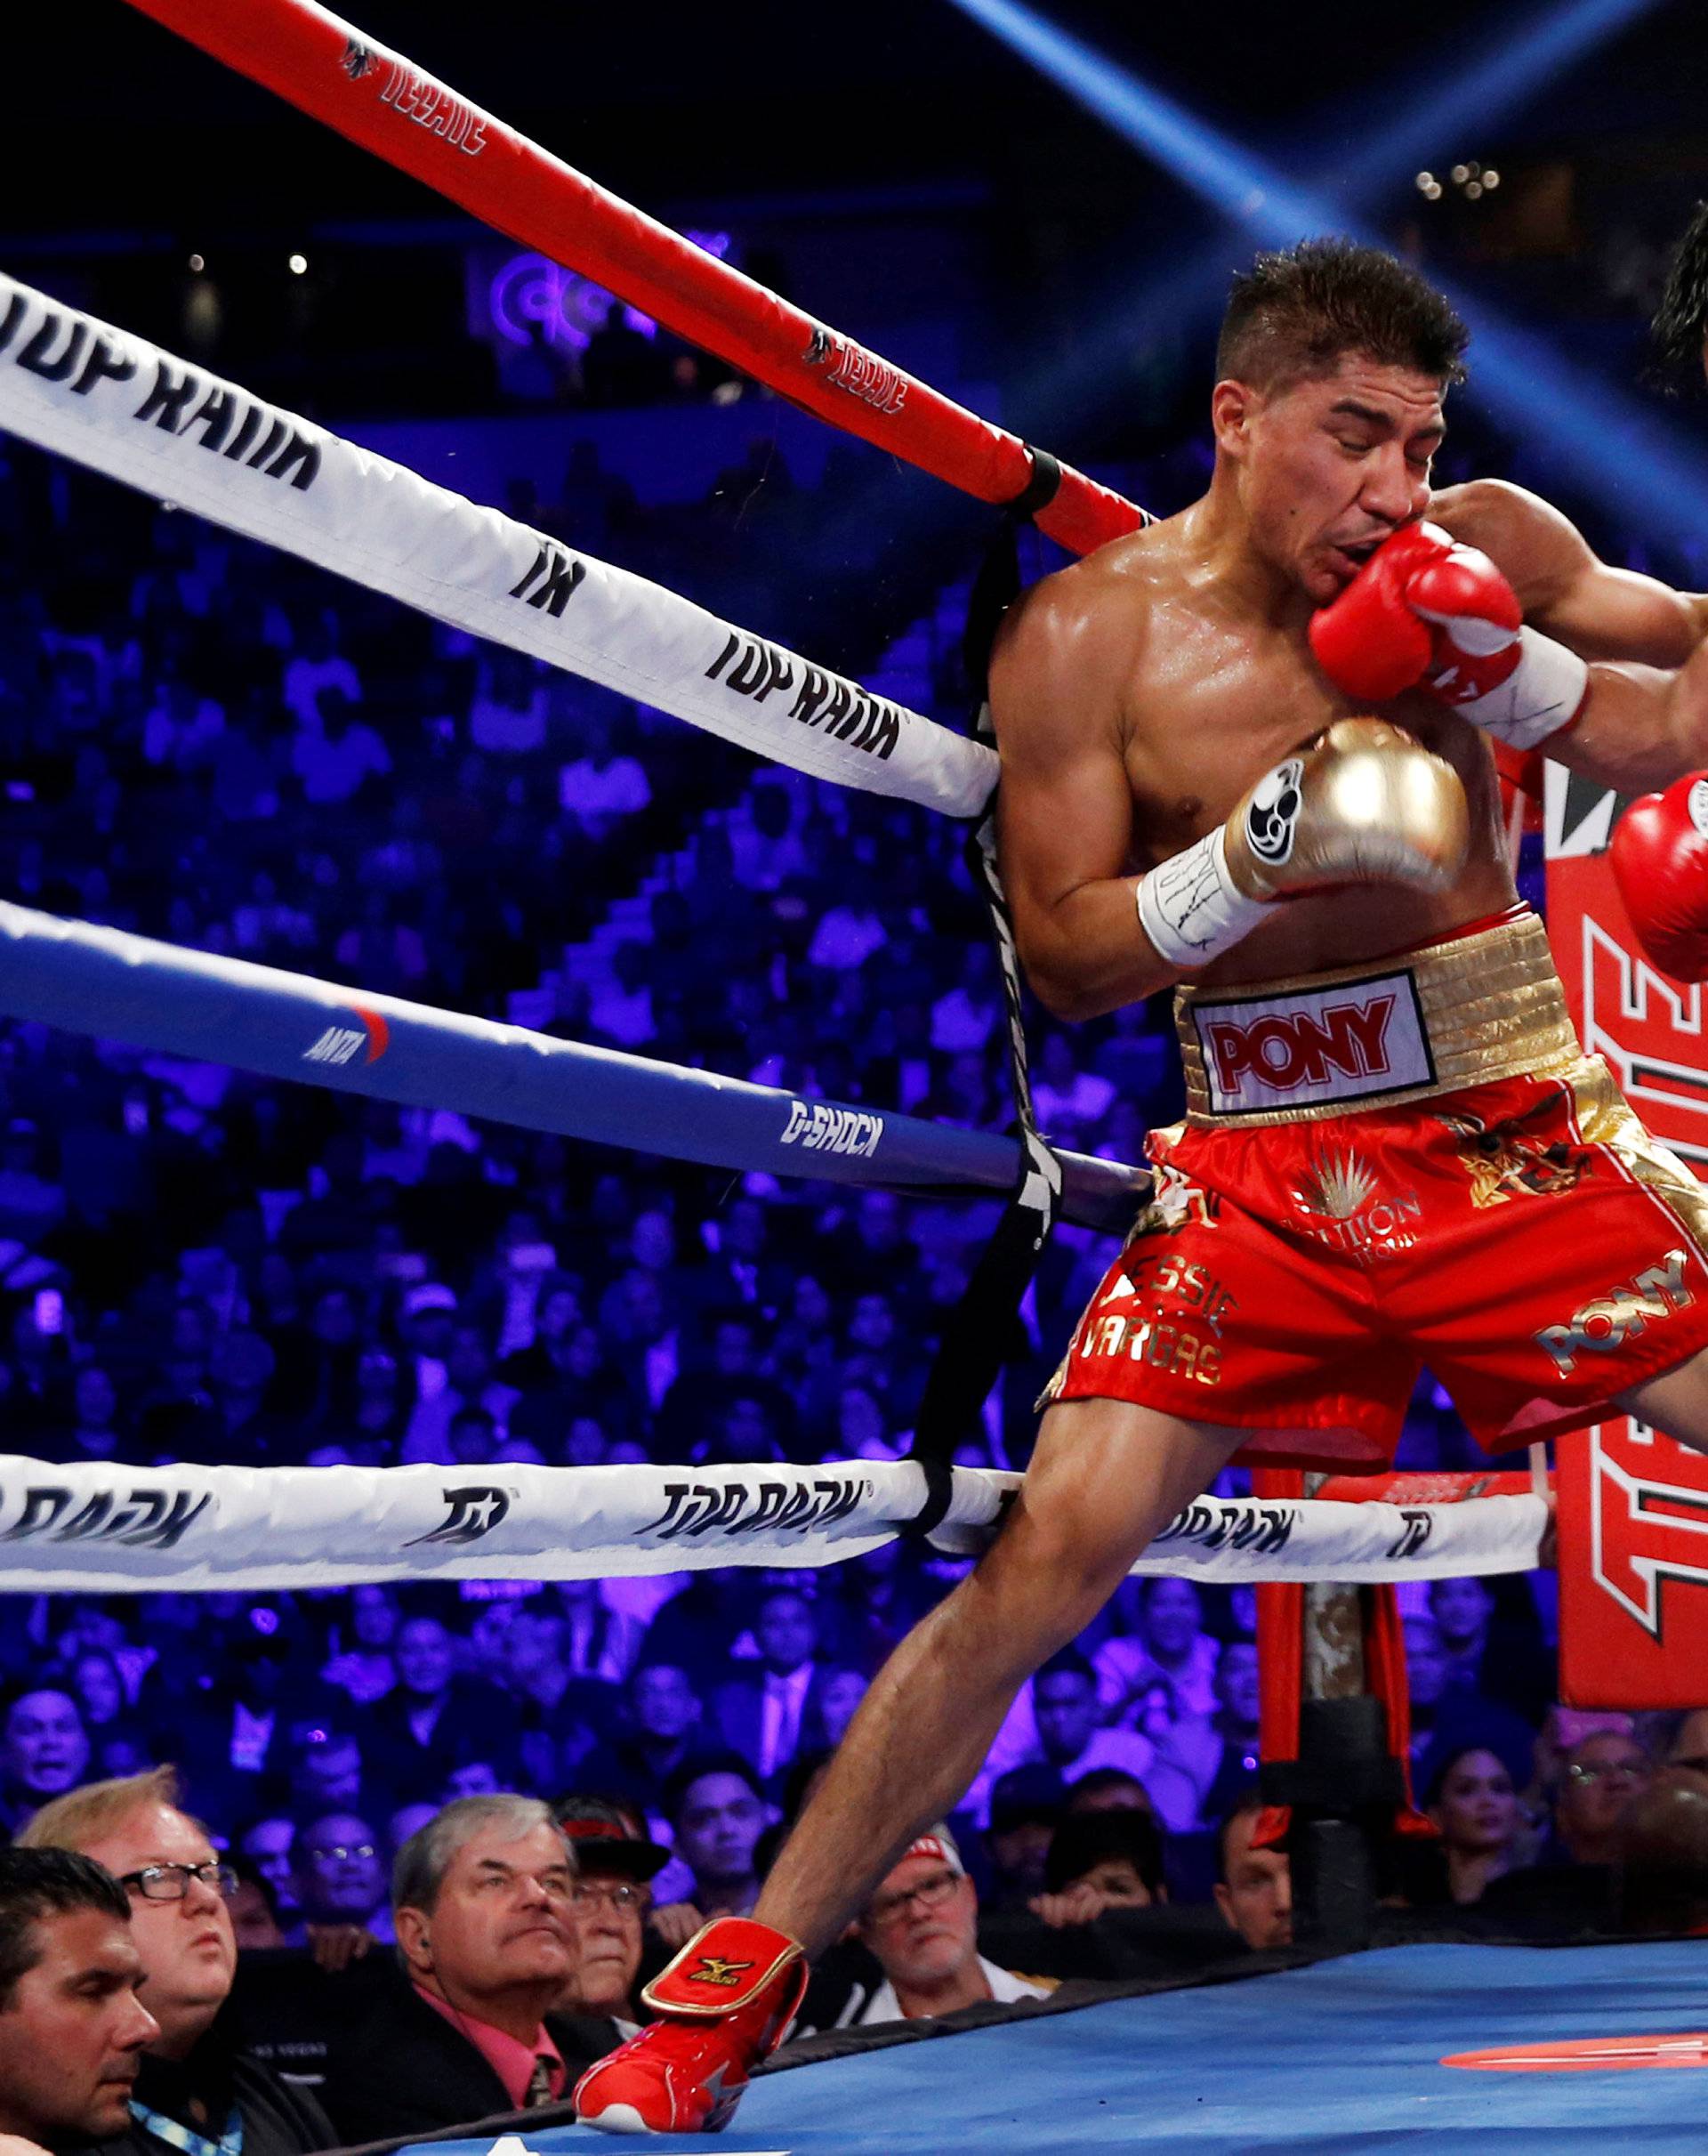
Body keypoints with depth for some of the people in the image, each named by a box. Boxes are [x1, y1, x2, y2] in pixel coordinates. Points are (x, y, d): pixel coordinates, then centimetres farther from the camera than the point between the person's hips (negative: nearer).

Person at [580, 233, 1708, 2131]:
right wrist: (1266, 847, -21)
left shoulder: (1478, 552, 1)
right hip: (1268, 1168, -2)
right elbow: (1066, 958, -4)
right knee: (1050, 1550, -11)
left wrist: (1507, 672, -11)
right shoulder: (1090, 636, -4)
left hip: (1517, 1123, 2)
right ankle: (731, 1986, -2)